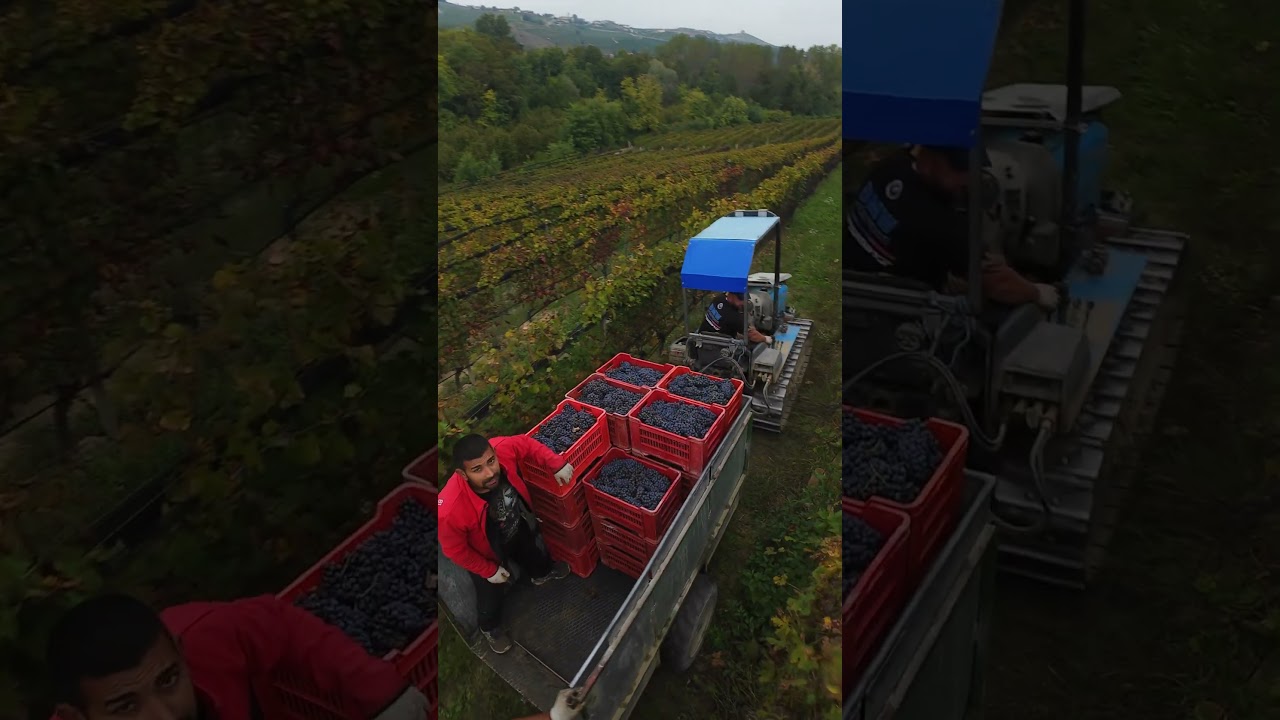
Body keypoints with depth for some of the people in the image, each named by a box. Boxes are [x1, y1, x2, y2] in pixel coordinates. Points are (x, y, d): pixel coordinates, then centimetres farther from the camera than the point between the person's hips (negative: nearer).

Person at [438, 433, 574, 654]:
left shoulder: (502, 449, -41)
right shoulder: (450, 510, -48)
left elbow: (526, 444, -15)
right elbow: (455, 550, -26)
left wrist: (556, 465, -21)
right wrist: (489, 571, -13)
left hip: (518, 528, 4)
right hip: (487, 553, -3)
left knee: (530, 553, 36)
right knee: (491, 596, 25)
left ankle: (541, 573, 72)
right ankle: (490, 627, 60)